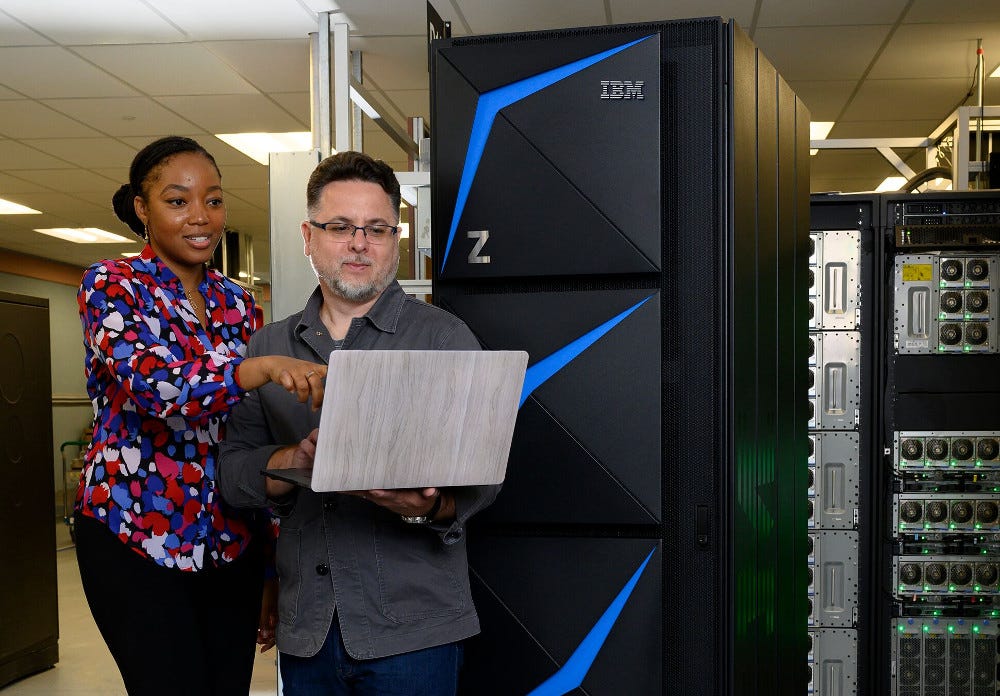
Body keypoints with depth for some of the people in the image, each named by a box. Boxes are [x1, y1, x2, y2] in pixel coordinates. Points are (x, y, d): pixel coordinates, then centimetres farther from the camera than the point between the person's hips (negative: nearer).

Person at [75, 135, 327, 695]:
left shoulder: (239, 304, 8)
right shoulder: (112, 285, -6)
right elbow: (151, 382, -25)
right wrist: (263, 366, -42)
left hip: (231, 539, 5)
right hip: (135, 535, -4)